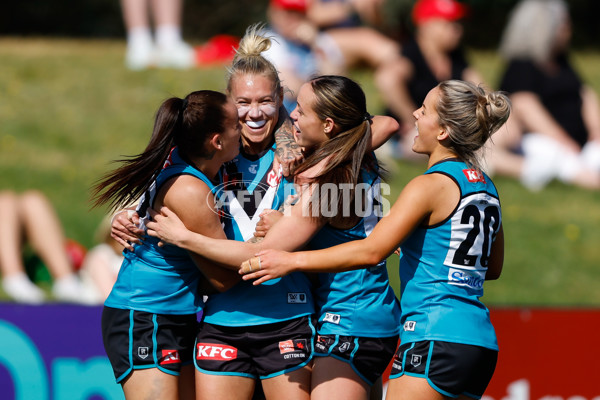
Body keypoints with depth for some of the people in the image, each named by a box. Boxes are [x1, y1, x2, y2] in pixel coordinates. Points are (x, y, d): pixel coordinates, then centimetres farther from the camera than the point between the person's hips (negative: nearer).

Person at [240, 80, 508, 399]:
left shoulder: (430, 186, -10)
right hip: (482, 344, 9)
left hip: (434, 340, -9)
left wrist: (291, 260, -12)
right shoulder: (486, 187, 15)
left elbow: (371, 251, -16)